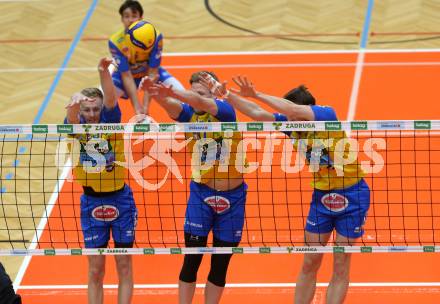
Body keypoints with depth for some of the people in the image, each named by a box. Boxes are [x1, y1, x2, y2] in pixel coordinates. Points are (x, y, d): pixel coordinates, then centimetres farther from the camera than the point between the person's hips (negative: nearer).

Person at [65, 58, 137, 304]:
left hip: (121, 199, 0)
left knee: (124, 266, 4)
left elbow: (110, 98, -24)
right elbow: (72, 117, -28)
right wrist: (75, 104, -53)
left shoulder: (110, 121, -5)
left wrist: (105, 71, -45)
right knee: (95, 270, 4)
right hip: (92, 202, 0)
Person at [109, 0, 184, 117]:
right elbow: (126, 76, -27)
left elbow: (152, 72, -26)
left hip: (149, 73, 1)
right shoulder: (115, 42, -30)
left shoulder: (156, 37, -29)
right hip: (125, 74, -1)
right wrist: (137, 107, -34)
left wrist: (146, 105, -32)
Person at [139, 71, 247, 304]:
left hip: (233, 197, -1)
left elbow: (200, 103, -31)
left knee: (220, 265, 8)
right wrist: (155, 92, -47)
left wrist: (171, 92, -49)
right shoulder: (189, 114, -4)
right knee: (192, 259, -7)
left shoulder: (225, 110, -11)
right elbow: (170, 105, -25)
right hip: (201, 193, 1)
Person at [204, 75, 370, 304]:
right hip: (321, 196, 6)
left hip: (351, 195, -5)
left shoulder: (327, 114, -19)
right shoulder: (293, 124, -2)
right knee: (310, 263, 6)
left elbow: (292, 108, -33)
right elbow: (258, 114, -5)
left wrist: (256, 94, -27)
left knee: (341, 267, 0)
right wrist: (226, 93, -16)